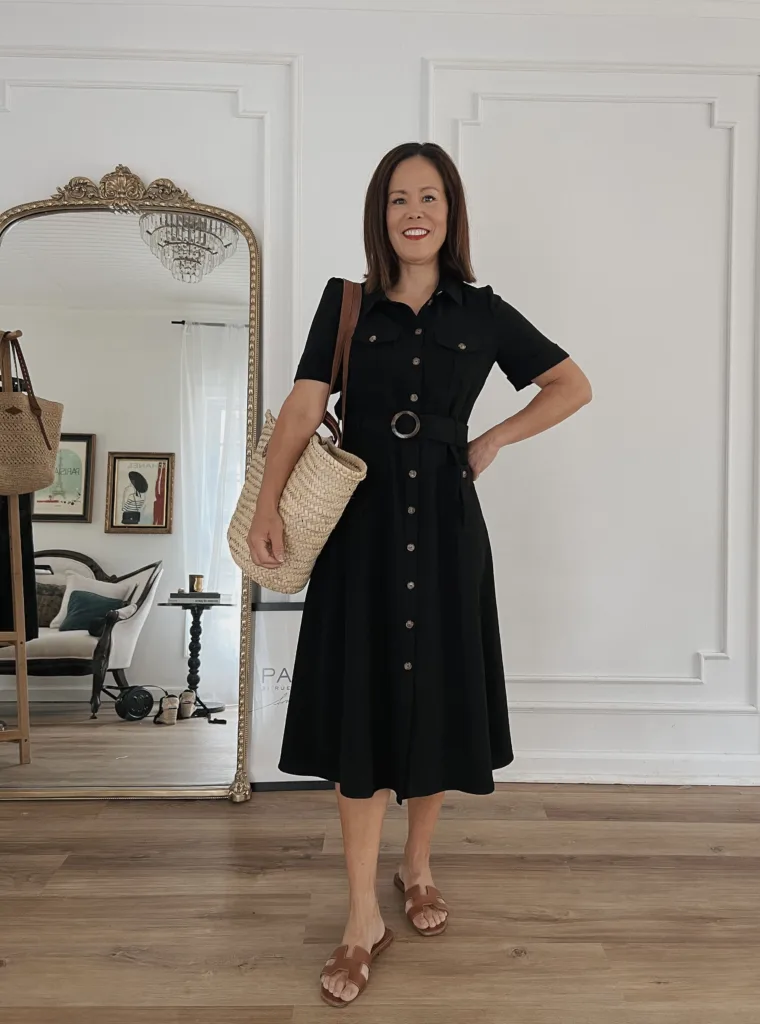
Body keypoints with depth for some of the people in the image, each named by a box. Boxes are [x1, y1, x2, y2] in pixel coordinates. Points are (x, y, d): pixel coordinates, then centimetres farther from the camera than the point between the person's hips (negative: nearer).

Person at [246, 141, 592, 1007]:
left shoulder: (482, 312, 5)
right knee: (361, 708, 1)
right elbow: (302, 409, -4)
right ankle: (363, 918, 16)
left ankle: (417, 866, 35)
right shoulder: (345, 302, 4)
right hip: (362, 523, 0)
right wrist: (266, 506, -17)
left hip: (444, 523, 1)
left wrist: (492, 441, 2)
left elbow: (573, 386, 12)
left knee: (436, 698, 10)